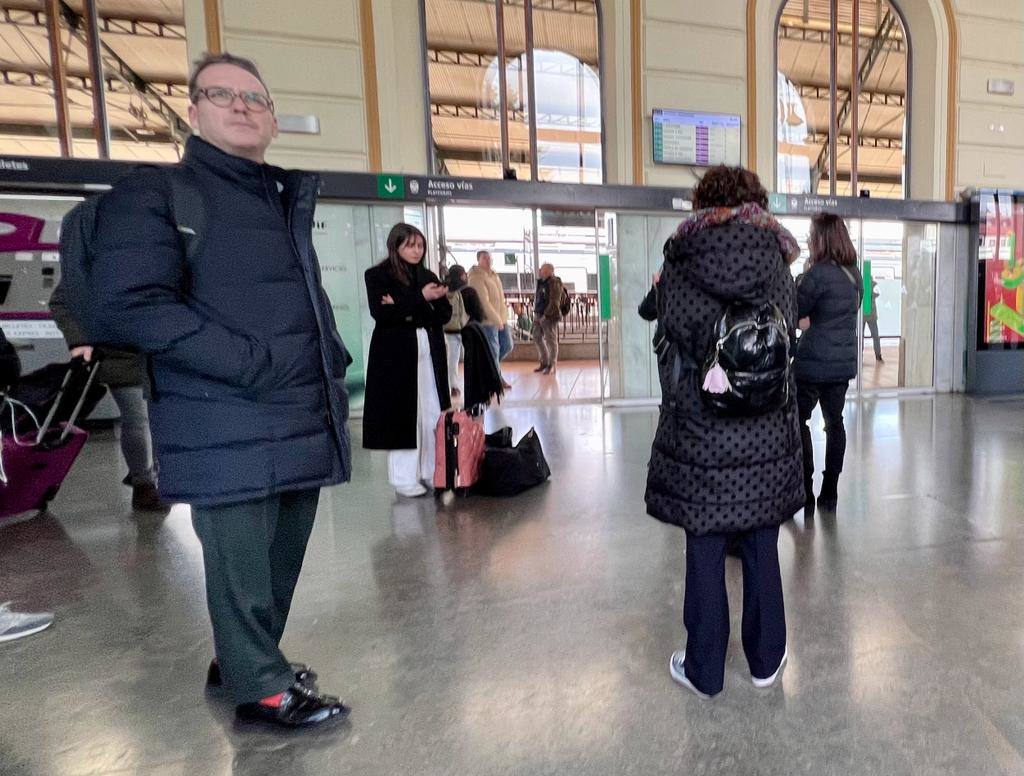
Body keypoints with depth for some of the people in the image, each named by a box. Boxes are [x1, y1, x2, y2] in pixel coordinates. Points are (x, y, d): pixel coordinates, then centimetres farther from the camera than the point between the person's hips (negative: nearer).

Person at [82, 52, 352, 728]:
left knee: (283, 560, 17)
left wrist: (333, 365, 11)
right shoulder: (155, 193, -2)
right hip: (229, 431, -7)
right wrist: (252, 366, -19)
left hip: (307, 421, 7)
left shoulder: (291, 200, 19)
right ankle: (262, 686, 25)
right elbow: (131, 306, -14)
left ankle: (243, 662, 39)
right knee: (242, 564, 4)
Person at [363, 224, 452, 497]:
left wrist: (403, 309, -9)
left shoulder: (429, 277, 14)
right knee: (402, 414, -3)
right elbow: (380, 314, -12)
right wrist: (420, 298, -15)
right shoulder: (377, 275, 1)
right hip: (395, 354, -4)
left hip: (429, 352, 5)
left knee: (433, 412, 3)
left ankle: (431, 470, 13)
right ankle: (404, 477, 6)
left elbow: (444, 314, 5)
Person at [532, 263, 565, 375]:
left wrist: (546, 315, -22)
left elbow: (554, 302, -18)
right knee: (537, 338, 14)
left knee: (551, 340, -1)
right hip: (538, 315, 9)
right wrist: (536, 313, 13)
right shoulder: (542, 282, 15)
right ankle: (544, 362, 26)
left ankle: (552, 365, 8)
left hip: (549, 316, -9)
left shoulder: (554, 283, -12)